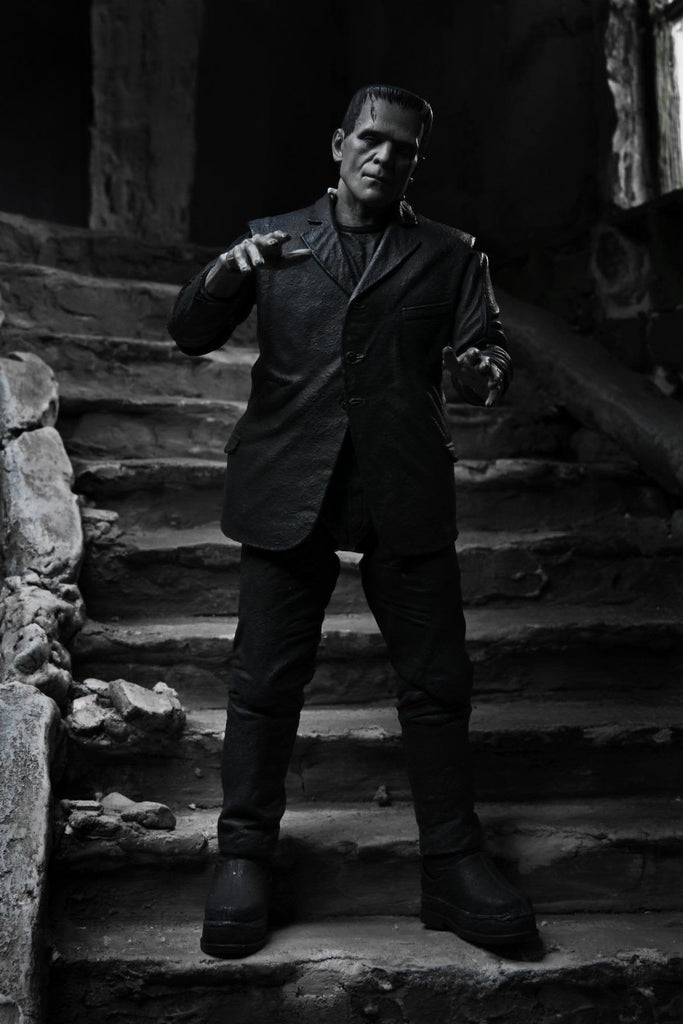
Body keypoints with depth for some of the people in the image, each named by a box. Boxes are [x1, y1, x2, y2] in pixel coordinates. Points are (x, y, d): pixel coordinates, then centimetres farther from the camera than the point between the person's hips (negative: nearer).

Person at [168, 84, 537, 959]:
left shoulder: (448, 256, 13)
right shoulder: (272, 239, 13)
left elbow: (487, 352, 3)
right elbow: (190, 334, 5)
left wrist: (485, 372, -22)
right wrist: (228, 270, -16)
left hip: (406, 495, 1)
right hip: (288, 491, 0)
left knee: (437, 682, 2)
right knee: (264, 683, 2)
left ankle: (452, 867, 15)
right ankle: (243, 860, 15)